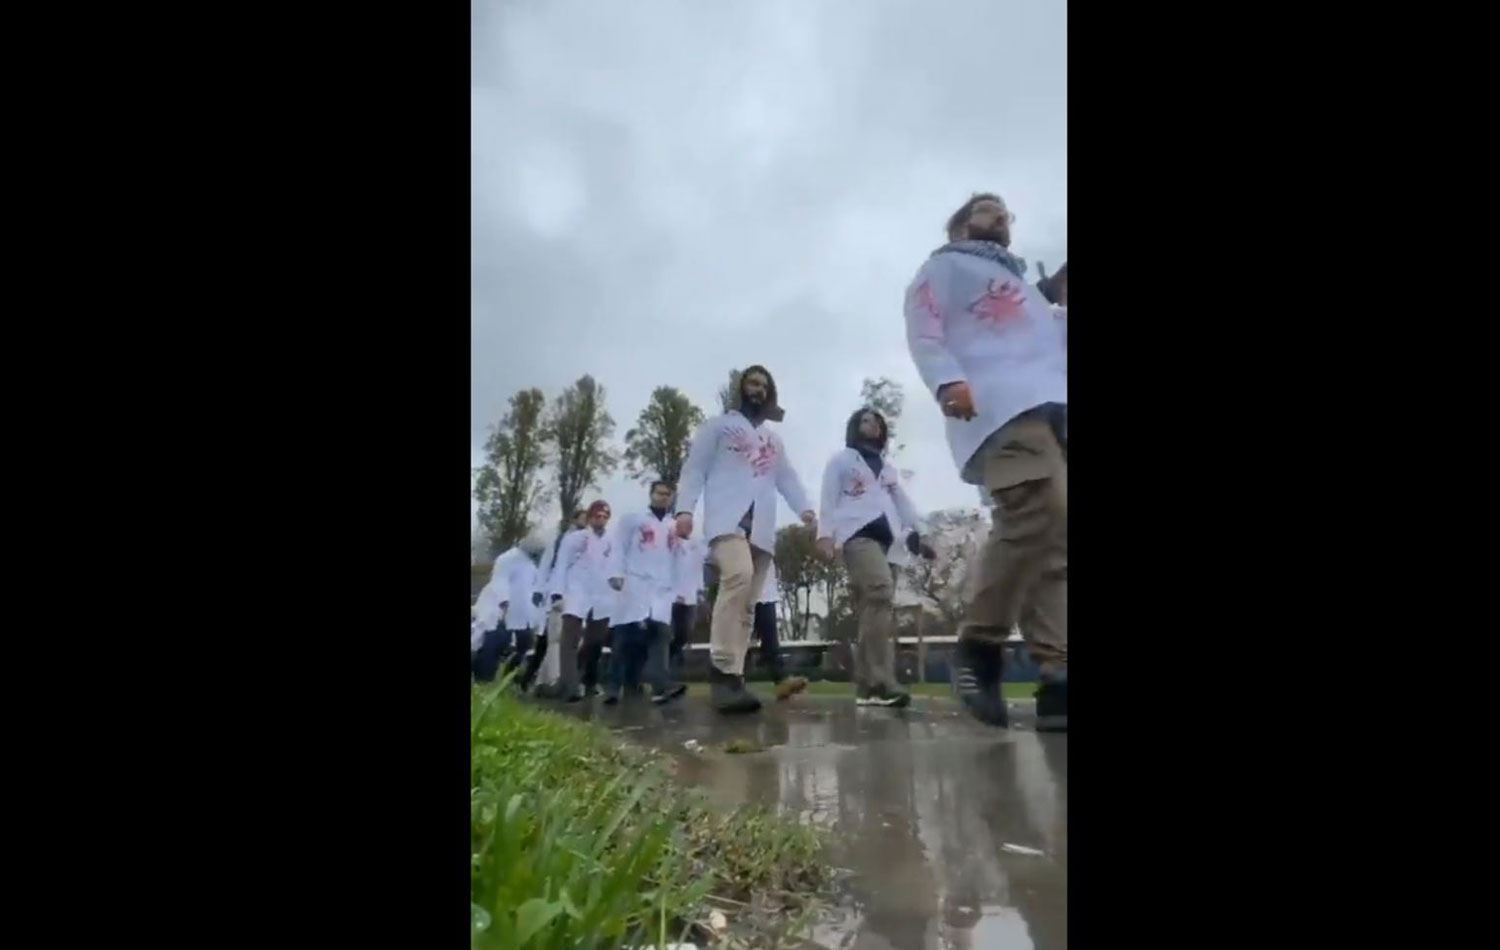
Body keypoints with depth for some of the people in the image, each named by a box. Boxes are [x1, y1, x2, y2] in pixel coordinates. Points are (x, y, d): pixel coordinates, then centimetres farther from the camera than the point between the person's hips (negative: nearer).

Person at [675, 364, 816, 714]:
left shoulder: (773, 439, 31)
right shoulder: (718, 426, 16)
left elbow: (788, 478, 21)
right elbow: (694, 468, 7)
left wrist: (805, 508, 0)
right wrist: (685, 508, -10)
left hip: (762, 526, 6)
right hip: (727, 518, -6)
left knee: (745, 606, -1)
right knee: (738, 576, -32)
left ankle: (728, 678, -2)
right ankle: (725, 671, -32)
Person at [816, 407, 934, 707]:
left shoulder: (887, 467, 32)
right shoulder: (841, 459, 18)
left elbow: (903, 502, 24)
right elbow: (828, 499, 7)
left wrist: (913, 533, 6)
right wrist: (825, 534, -9)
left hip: (887, 538, 6)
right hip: (857, 534, -6)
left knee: (872, 608, -3)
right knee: (881, 592, -28)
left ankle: (867, 686, -3)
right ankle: (881, 682, -33)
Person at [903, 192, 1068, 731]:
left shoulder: (1023, 282, 43)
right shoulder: (944, 267, 22)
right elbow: (923, 331, 3)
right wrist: (948, 380, -18)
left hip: (1053, 403, 7)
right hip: (998, 403, -7)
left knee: (1050, 533, -8)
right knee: (1040, 514, -27)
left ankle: (1057, 675, -13)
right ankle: (979, 646, -16)